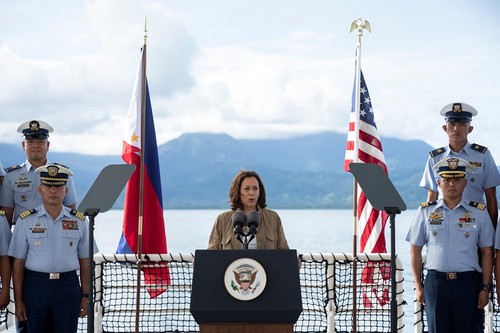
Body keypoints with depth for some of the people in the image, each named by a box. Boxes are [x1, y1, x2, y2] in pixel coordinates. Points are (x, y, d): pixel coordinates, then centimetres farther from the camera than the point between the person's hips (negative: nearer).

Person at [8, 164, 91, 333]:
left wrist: (85, 296, 4)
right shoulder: (26, 221, 0)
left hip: (68, 287, 0)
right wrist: (18, 300, -2)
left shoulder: (79, 221, 3)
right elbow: (18, 263, 0)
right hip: (36, 286, 0)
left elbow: (85, 261, 7)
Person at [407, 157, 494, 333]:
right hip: (435, 283, 0)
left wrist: (485, 288, 2)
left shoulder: (479, 213, 6)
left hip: (467, 283, 0)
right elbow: (415, 250, 11)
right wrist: (418, 286, 6)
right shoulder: (425, 212, 7)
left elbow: (487, 252, 8)